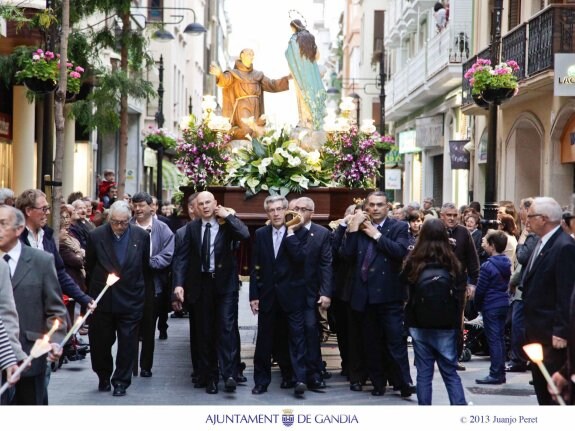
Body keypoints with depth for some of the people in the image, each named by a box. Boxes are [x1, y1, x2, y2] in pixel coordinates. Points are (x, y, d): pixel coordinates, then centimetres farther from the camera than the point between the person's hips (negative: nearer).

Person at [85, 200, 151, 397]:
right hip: (103, 299, 0)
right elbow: (89, 268, 6)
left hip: (131, 299, 0)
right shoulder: (96, 236, -5)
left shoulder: (141, 236, -3)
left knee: (128, 342, 1)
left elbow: (145, 266, 8)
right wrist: (93, 291, 11)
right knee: (101, 341, 9)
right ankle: (104, 377, 28)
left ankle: (121, 381, 13)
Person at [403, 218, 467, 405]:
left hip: (419, 324, 0)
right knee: (450, 372, 7)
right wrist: (457, 322, 3)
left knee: (423, 372, 6)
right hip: (446, 326, 0)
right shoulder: (453, 264, -7)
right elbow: (460, 296, -4)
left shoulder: (413, 263, -8)